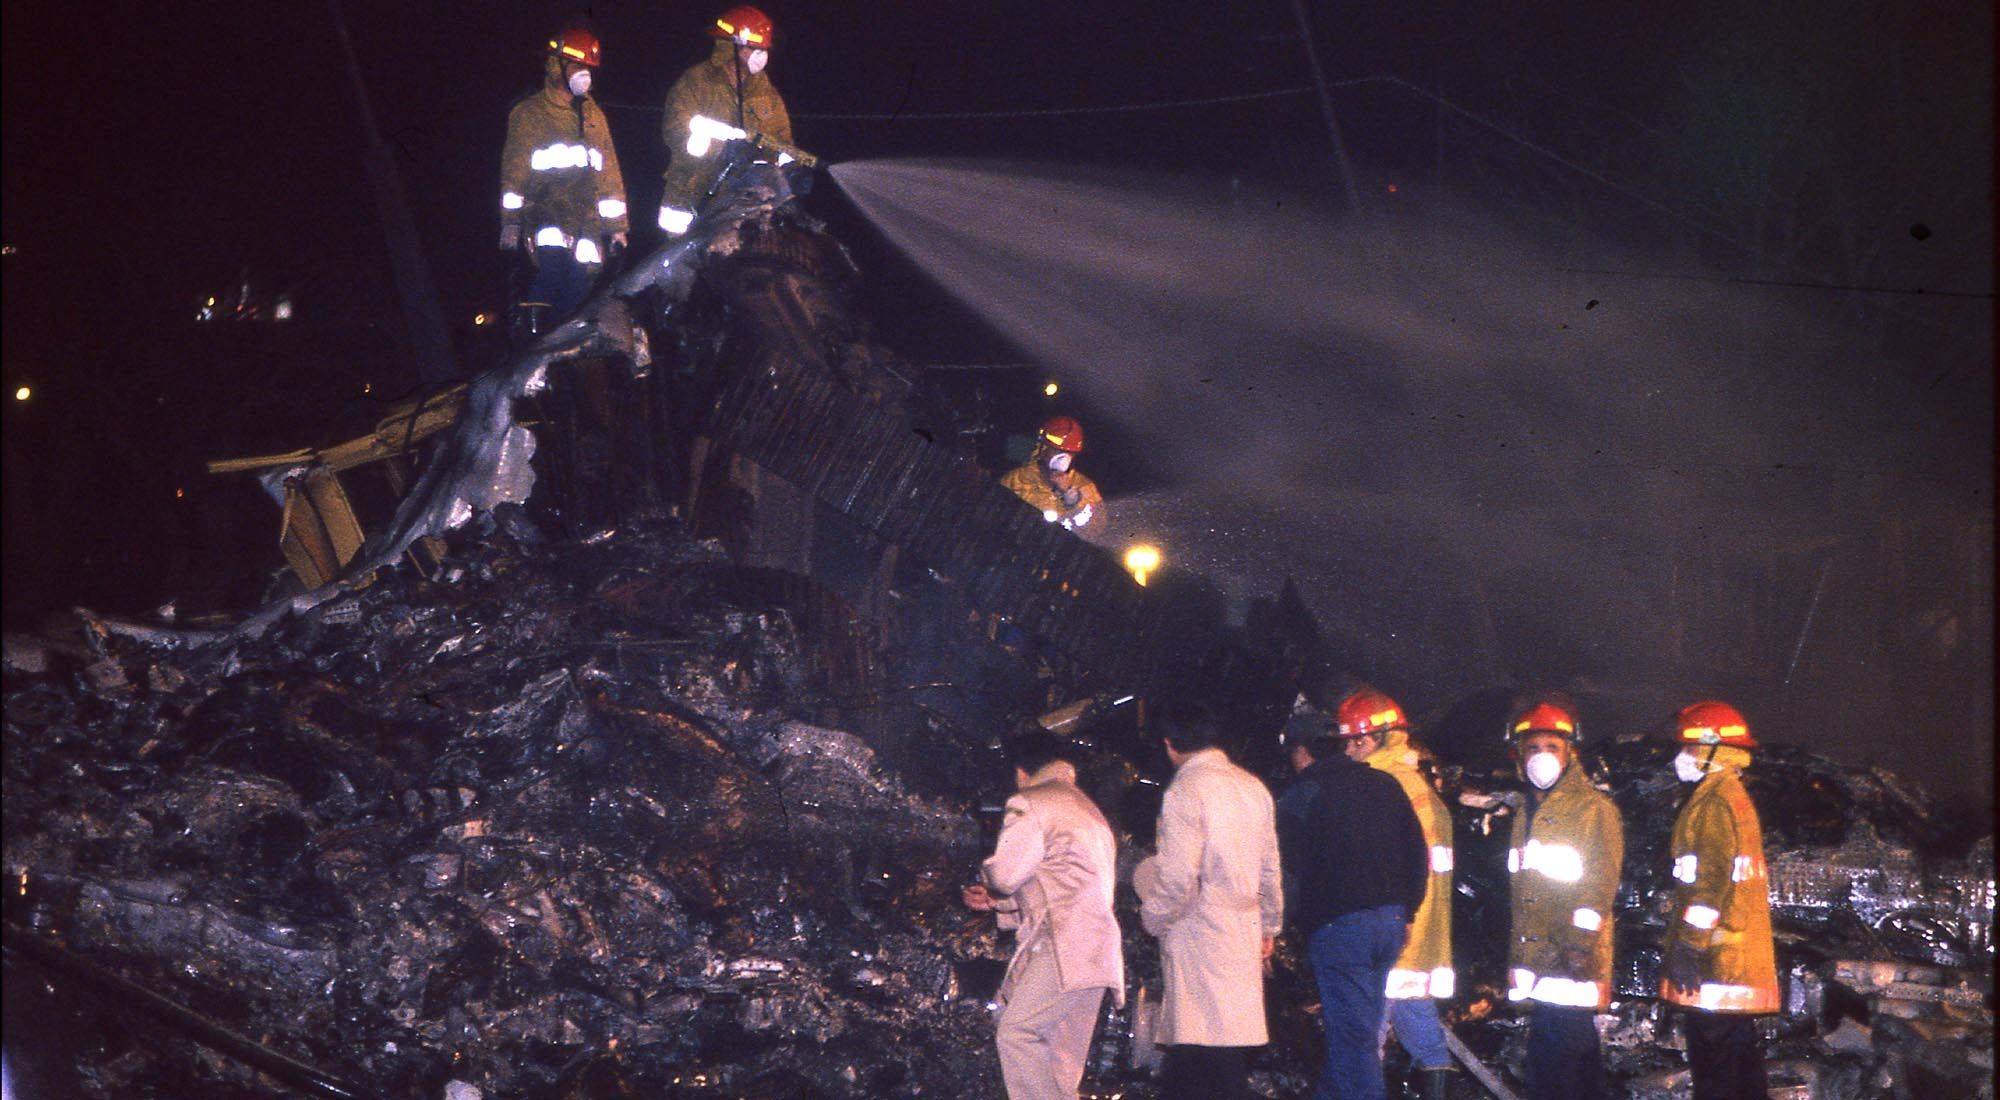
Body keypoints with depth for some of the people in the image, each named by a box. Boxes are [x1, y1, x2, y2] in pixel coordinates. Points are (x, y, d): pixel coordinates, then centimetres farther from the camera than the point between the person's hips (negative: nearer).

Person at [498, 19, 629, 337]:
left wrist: (616, 226, 16)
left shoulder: (592, 115, 21)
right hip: (545, 212, -4)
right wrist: (510, 222, -6)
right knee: (552, 262, -29)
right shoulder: (528, 113, 7)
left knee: (578, 291, -5)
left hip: (586, 221, 4)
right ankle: (529, 325, -21)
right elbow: (514, 168, 1)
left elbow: (609, 171, 22)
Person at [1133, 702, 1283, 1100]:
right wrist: (1269, 926, 26)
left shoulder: (1185, 791, -12)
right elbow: (1270, 869, 16)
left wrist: (1153, 917, -1)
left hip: (1198, 933, -8)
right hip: (1245, 930, 8)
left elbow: (1178, 878, -17)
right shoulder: (1253, 787, 11)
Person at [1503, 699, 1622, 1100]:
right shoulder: (1527, 814, 19)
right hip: (1537, 955, 8)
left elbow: (1599, 885, -12)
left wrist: (1580, 945, -20)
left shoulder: (1594, 809, -5)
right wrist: (1516, 954, 21)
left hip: (1574, 958, -8)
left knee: (1572, 1043, -11)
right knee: (1544, 1047, 10)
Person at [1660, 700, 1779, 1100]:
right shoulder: (1736, 797, 20)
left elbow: (1710, 880, -21)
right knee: (1740, 1056, 13)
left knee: (1713, 1060, -9)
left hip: (1715, 961, -10)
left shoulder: (1714, 801, -12)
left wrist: (1688, 946, -22)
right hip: (1740, 958, 10)